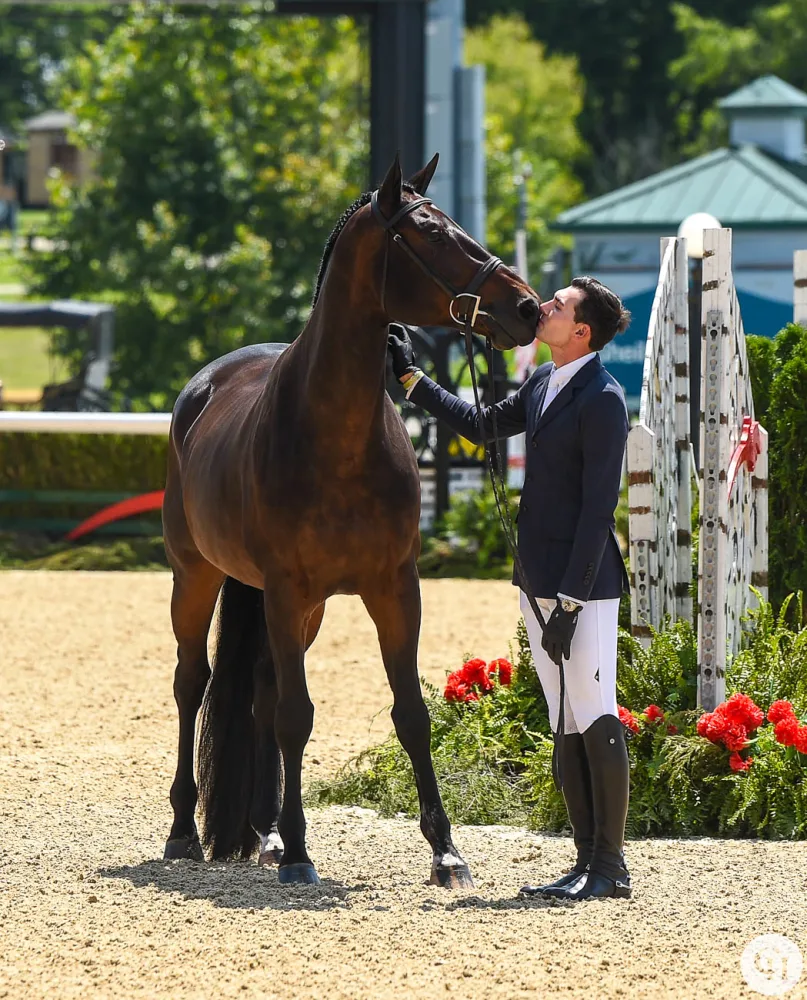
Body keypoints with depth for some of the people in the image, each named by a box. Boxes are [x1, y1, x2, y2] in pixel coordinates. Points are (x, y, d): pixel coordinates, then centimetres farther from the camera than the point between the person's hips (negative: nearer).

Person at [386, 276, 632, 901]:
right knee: (567, 725, 10)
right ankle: (588, 861, 14)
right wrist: (412, 379, 28)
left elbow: (599, 507, -18)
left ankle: (611, 866, -1)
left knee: (596, 720, -6)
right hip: (539, 582, 9)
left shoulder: (602, 400, -15)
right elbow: (482, 427, 29)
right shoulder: (544, 384, 11)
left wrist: (570, 601, -20)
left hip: (584, 585, -9)